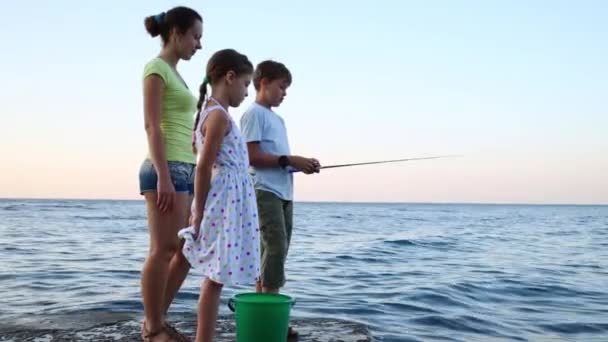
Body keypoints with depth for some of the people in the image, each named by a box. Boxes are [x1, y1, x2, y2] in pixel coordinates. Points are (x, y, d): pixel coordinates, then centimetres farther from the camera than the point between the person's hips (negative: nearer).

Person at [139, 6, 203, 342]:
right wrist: (163, 176, -20)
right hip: (167, 169, -9)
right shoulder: (156, 68, -4)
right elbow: (152, 126, -13)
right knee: (163, 250, -4)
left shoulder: (174, 73, 22)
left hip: (185, 169, 9)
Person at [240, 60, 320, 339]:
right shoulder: (254, 114, -5)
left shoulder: (278, 119, 22)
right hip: (265, 191, -9)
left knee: (274, 250, 7)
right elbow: (252, 156, -14)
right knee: (276, 247, -14)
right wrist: (290, 160, -15)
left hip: (283, 193, 9)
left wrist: (301, 164, 4)